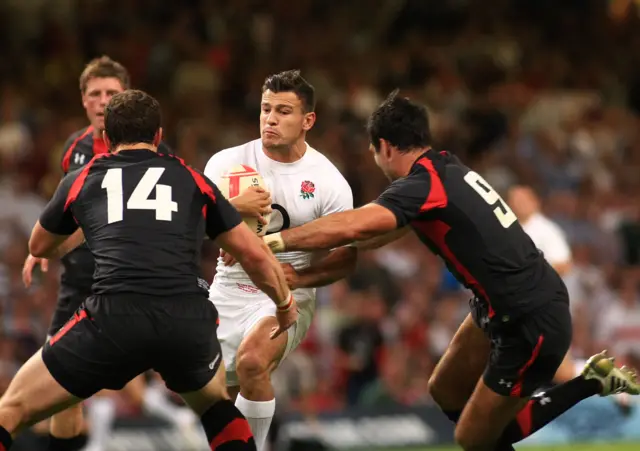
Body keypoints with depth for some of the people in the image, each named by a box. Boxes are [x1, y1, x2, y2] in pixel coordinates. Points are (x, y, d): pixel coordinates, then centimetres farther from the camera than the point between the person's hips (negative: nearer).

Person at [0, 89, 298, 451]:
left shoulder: (80, 181, 22)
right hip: (189, 321, 2)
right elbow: (256, 255, 27)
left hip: (114, 318, -2)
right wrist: (285, 303, 46)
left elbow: (40, 248, 41)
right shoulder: (192, 180, 23)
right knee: (215, 404, 35)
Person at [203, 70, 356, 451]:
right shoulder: (228, 162, -6)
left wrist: (300, 277, -22)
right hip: (229, 292, 3)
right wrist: (233, 208, -37)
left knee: (252, 361, -32)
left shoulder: (329, 182, -9)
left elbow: (347, 258, -4)